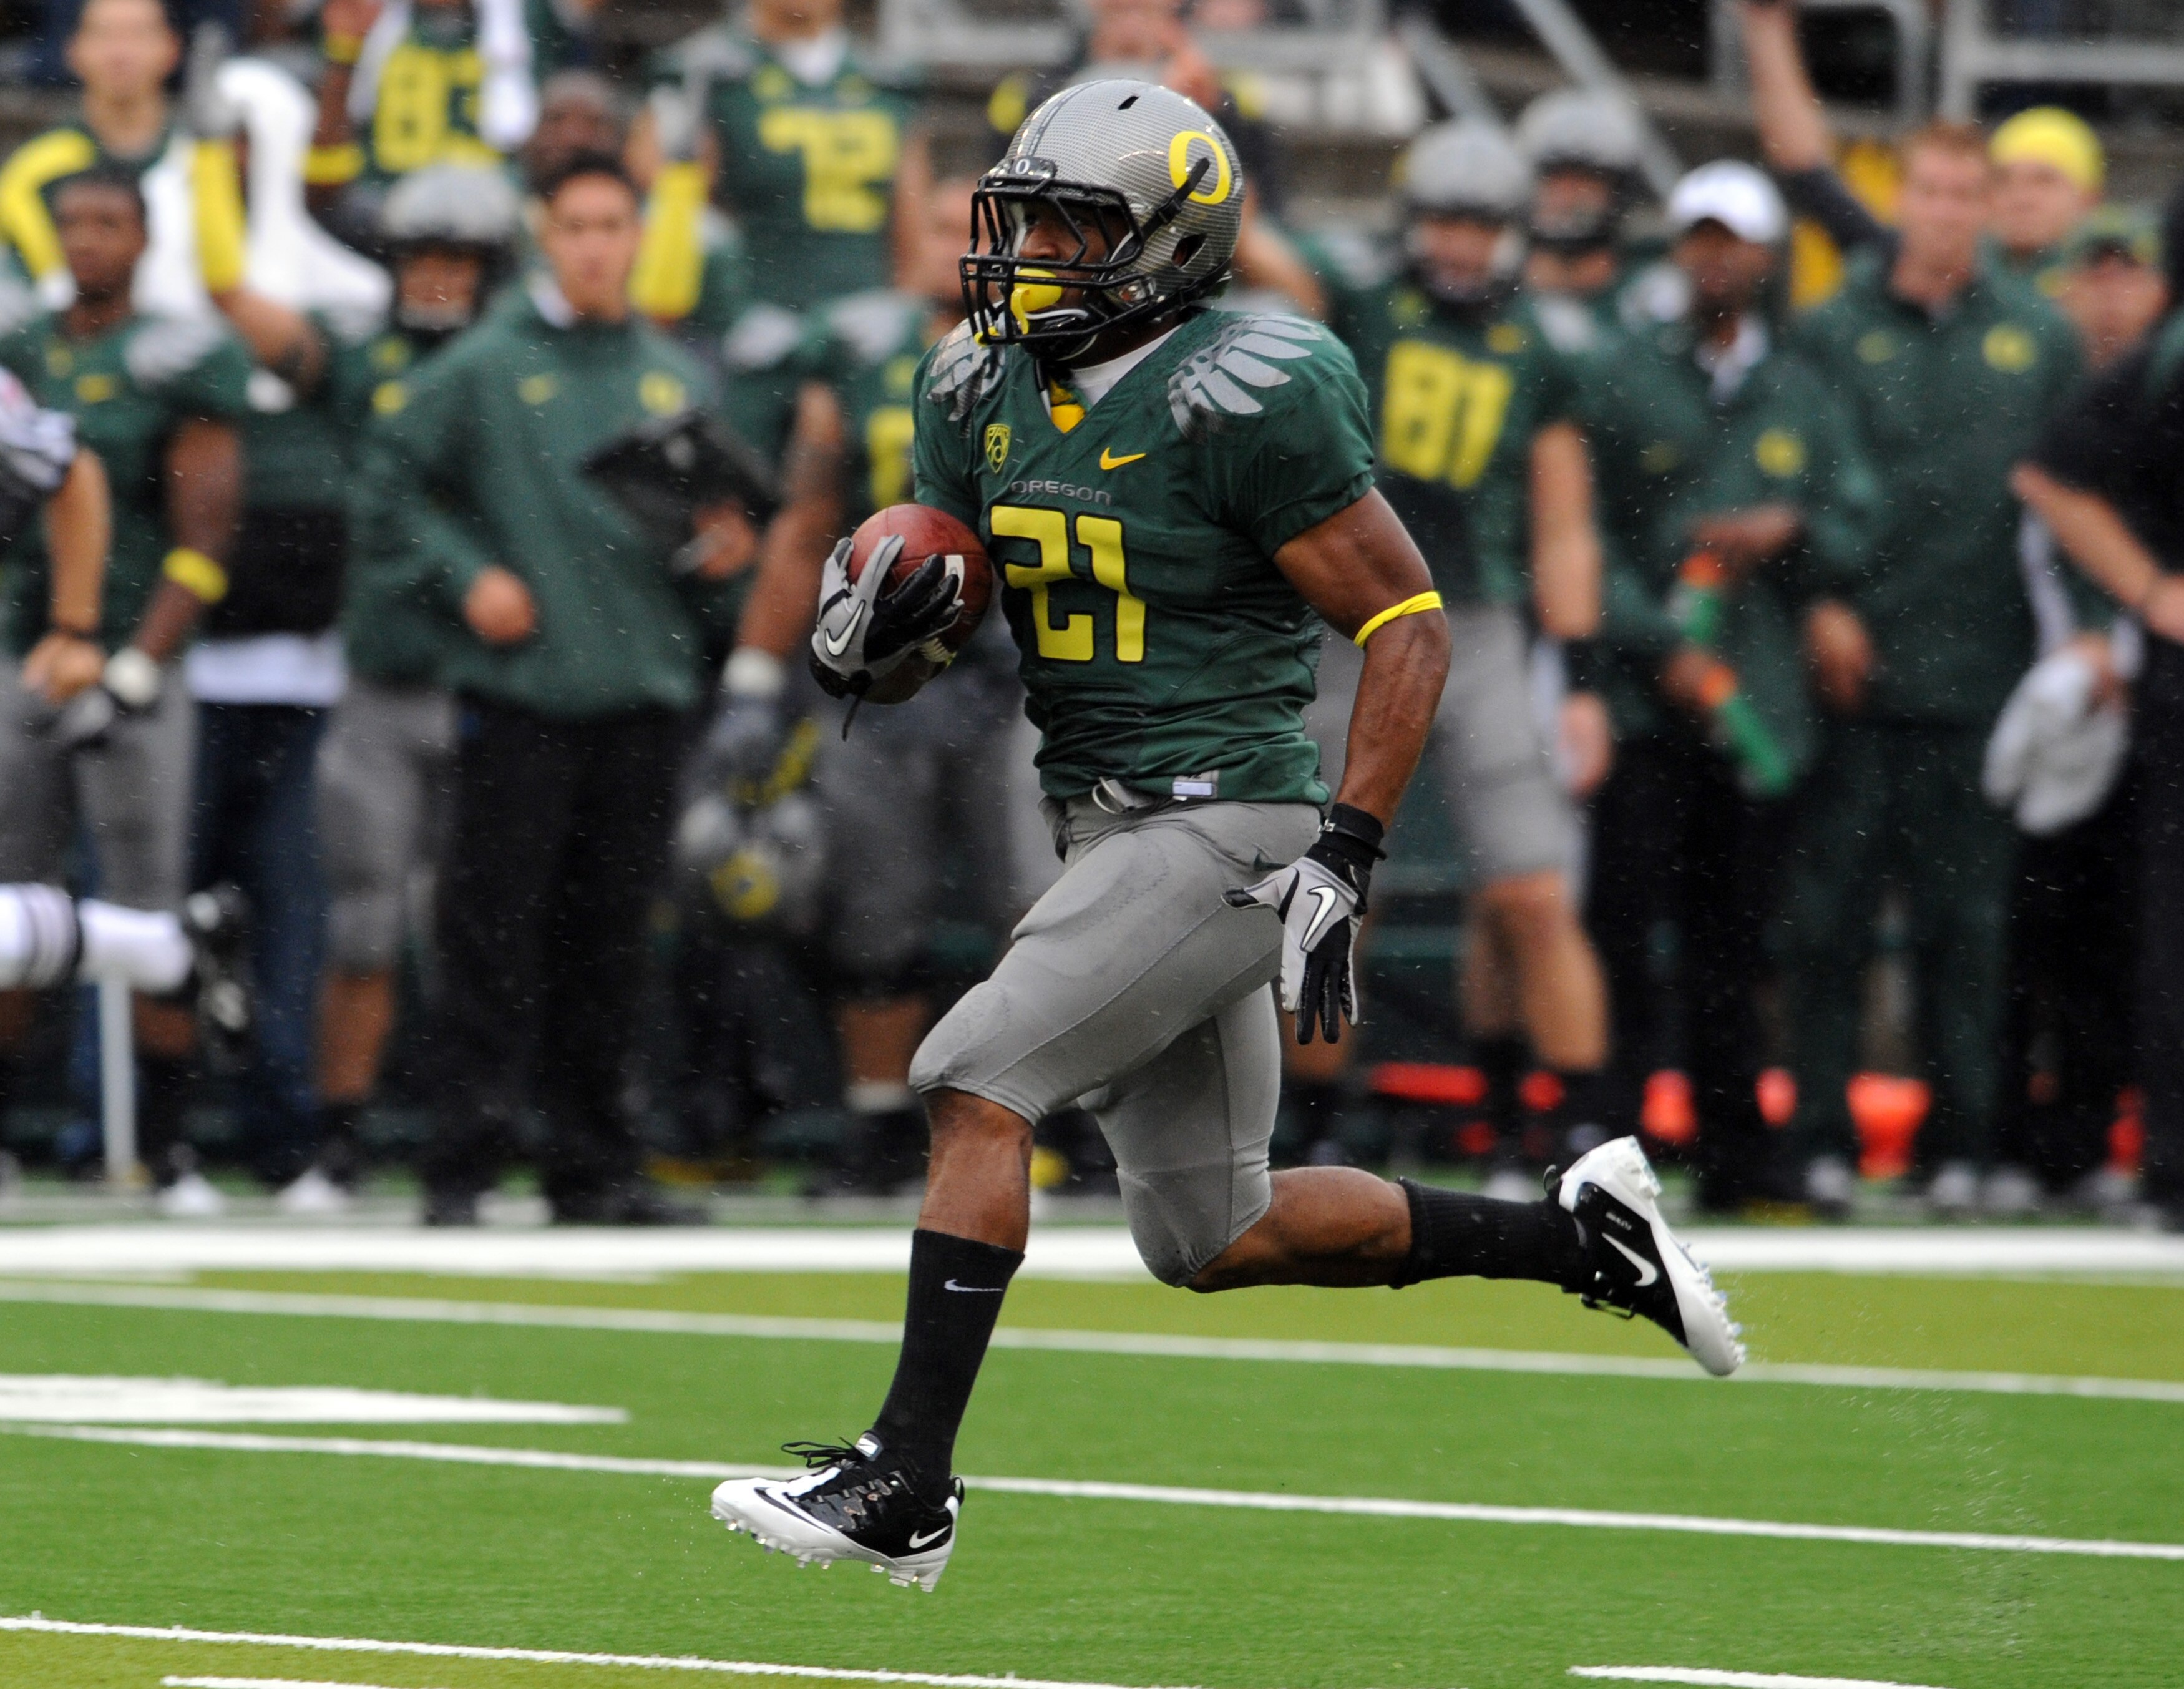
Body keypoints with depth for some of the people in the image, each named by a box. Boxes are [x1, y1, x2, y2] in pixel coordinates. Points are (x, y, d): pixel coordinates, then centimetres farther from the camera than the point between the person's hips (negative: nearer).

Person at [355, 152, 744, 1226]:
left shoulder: (675, 382, 15)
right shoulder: (482, 369, 3)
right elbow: (392, 484, 3)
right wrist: (466, 576, -9)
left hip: (641, 689, 4)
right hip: (518, 689, -4)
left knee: (609, 937, 6)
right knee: (495, 934, -8)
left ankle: (594, 1166, 11)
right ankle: (460, 1166, -6)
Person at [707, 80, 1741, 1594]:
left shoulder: (1240, 400, -15)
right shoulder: (988, 391, 8)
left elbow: (1410, 625, -14)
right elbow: (929, 614, 16)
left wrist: (1343, 864, -20)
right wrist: (879, 627, -10)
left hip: (1226, 825, -9)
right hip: (1117, 830, 9)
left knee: (978, 1086, -18)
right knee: (1217, 1239, 13)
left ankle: (907, 1485, -15)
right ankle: (1580, 1236, 28)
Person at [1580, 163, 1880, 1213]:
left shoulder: (1803, 397, 17)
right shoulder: (1621, 376, 5)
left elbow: (1855, 532, 16)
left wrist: (1787, 531, -5)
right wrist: (1657, 644, -10)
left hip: (1758, 707, 3)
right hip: (1640, 694, -3)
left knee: (1734, 942, 5)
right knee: (1624, 925, -11)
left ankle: (1738, 1158, 10)